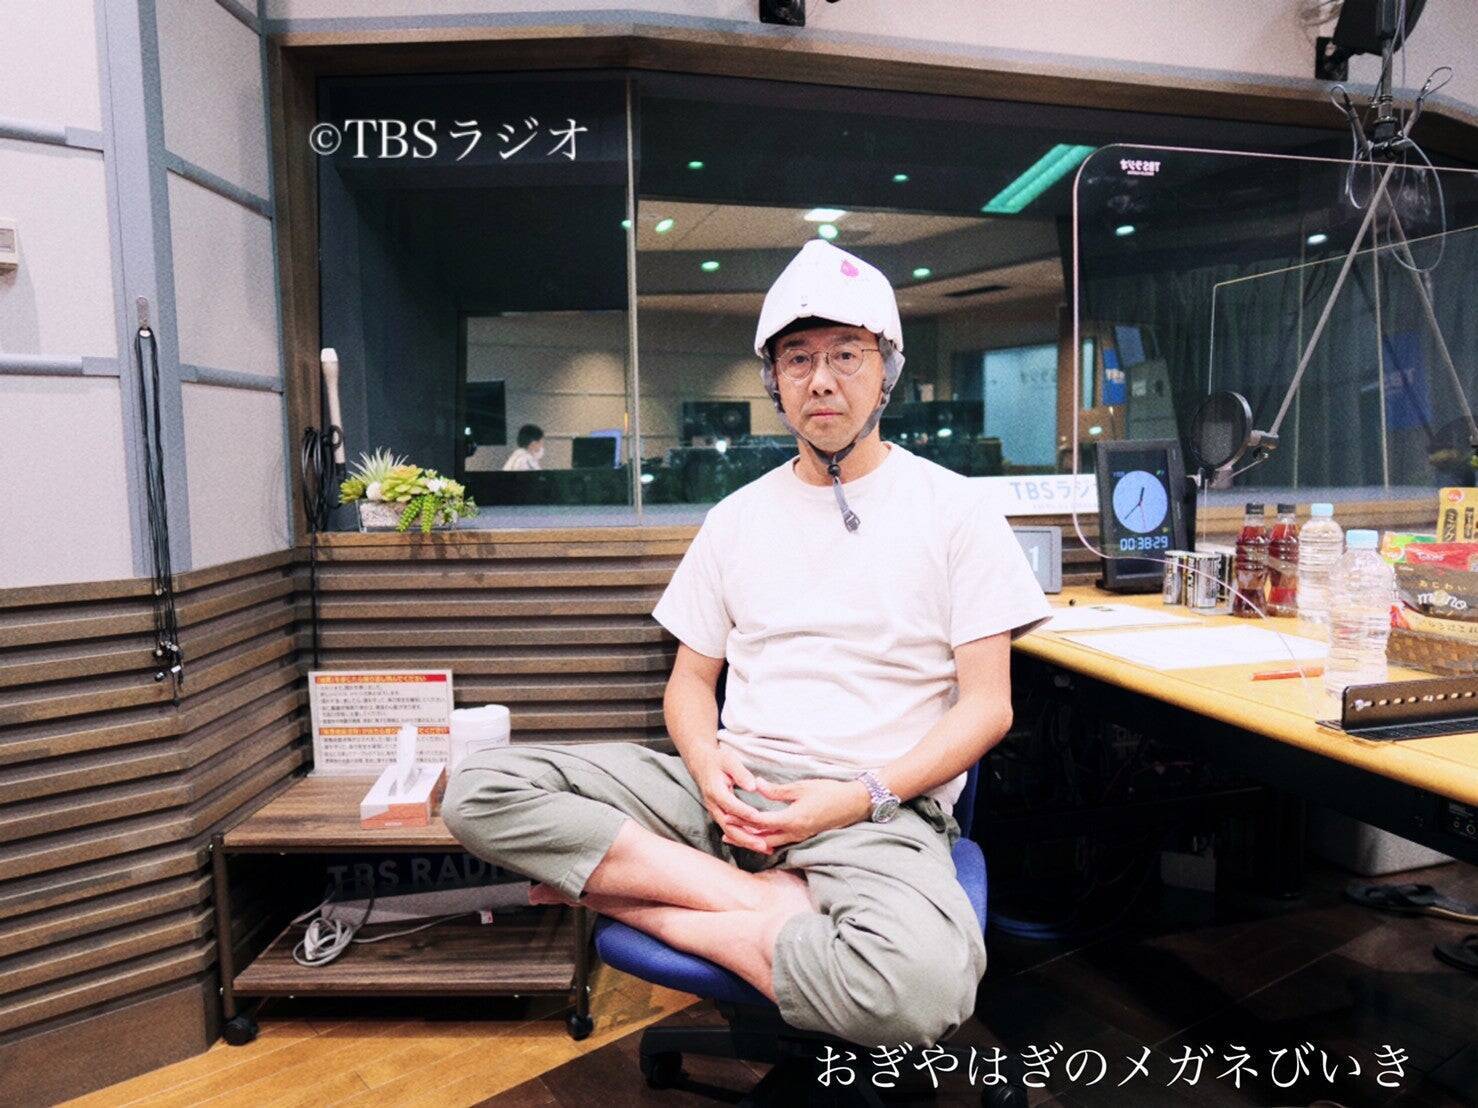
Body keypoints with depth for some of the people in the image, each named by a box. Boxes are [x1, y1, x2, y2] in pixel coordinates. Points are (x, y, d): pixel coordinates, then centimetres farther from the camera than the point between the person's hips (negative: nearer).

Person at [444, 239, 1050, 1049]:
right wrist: (704, 758, -8)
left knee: (921, 987, -37)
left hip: (881, 807, -2)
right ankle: (770, 902, -18)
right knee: (479, 790, -15)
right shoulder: (737, 517, 14)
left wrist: (865, 795, -15)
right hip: (734, 790, 3)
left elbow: (987, 705, -1)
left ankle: (626, 891, -16)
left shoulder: (954, 509, 3)